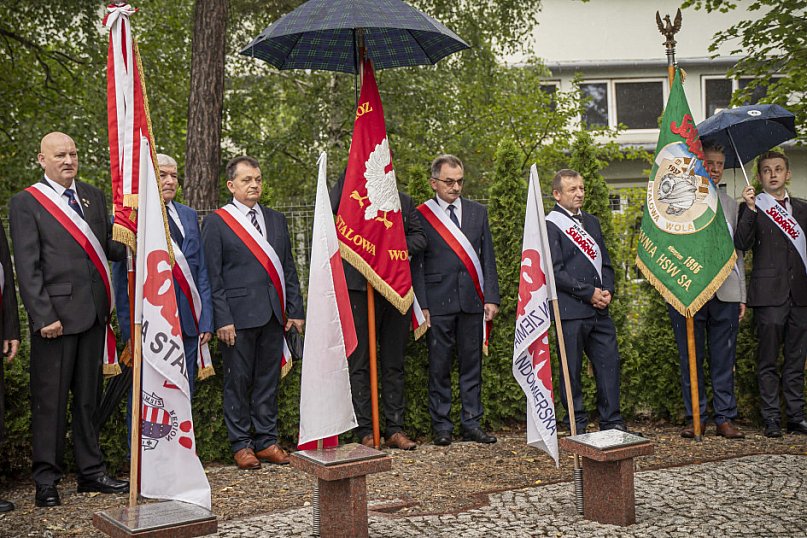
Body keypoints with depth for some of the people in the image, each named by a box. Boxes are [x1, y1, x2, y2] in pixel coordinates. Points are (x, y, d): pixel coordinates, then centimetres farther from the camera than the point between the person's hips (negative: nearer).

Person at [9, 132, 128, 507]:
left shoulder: (92, 195, 13)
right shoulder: (26, 203, -3)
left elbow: (108, 246, 14)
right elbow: (27, 267, -9)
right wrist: (43, 316, -16)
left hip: (93, 313, 6)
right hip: (55, 315, -5)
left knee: (88, 397, 14)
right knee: (50, 400, 2)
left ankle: (91, 472, 23)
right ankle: (46, 480, 12)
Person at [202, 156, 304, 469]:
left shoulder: (276, 220, 15)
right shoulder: (216, 222, 0)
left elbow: (288, 268, 15)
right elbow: (212, 276, -4)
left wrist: (295, 309, 8)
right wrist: (222, 319, -11)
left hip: (273, 314, 5)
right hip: (239, 315, -4)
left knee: (268, 381, 10)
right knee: (238, 382, 3)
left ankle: (266, 441, 19)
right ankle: (241, 444, 13)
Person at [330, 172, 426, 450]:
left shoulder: (403, 201, 14)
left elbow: (419, 237, 8)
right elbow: (330, 208, -20)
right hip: (360, 289, -4)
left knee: (394, 364, 10)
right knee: (360, 363, 2)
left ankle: (395, 429, 16)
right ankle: (365, 431, 8)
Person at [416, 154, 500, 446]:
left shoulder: (478, 212, 12)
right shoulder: (420, 215, 0)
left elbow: (488, 258, 12)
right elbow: (415, 263, 0)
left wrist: (491, 297, 4)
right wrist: (421, 305, -6)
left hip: (472, 300, 3)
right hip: (438, 302, -3)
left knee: (472, 364, 8)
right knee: (439, 367, 2)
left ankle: (471, 423, 16)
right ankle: (441, 425, 11)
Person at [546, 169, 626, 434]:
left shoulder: (591, 222, 18)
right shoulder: (550, 225, -6)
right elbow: (555, 272, -12)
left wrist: (608, 290, 2)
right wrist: (589, 292, -13)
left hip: (599, 309, 7)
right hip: (570, 311, -6)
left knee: (609, 362, 4)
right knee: (572, 370, 1)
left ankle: (612, 422, 13)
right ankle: (577, 426, 11)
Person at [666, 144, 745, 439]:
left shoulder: (730, 204, 18)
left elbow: (737, 252, 18)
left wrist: (742, 295, 13)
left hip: (725, 293, 3)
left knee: (724, 360, 5)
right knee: (691, 360, 3)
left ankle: (725, 418, 13)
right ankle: (695, 418, 13)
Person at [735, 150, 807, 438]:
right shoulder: (753, 208, 3)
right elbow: (743, 244, -11)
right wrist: (750, 209, -21)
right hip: (769, 293, -4)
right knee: (768, 360, -1)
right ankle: (771, 419, 4)